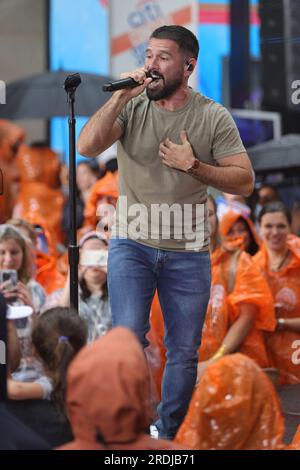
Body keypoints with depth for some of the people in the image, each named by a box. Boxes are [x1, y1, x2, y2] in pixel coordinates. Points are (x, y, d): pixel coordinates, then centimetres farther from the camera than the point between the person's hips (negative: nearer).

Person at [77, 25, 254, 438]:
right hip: (132, 245, -1)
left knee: (184, 352, 6)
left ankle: (167, 435, 23)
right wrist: (120, 97, -22)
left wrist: (193, 165, -16)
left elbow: (244, 182, -4)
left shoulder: (214, 118, -2)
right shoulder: (132, 106, -1)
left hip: (187, 253, 1)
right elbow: (87, 147, -16)